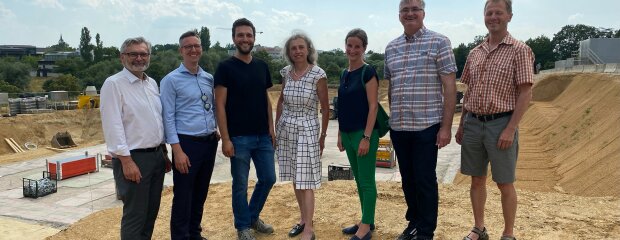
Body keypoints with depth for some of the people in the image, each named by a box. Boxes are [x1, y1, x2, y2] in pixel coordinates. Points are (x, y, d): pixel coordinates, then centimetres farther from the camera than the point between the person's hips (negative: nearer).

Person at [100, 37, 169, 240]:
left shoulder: (152, 83, 12)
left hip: (156, 155, 7)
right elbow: (113, 126, -17)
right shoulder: (113, 84, -10)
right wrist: (126, 160, -21)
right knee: (135, 215, 1)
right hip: (132, 158, -7)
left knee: (151, 211, 16)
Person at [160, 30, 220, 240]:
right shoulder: (171, 80, -7)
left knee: (201, 193, 16)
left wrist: (215, 128, 6)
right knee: (183, 197, 3)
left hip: (209, 142, 6)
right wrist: (177, 150, -15)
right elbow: (168, 118, -10)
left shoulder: (209, 78, 9)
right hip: (187, 143, -6)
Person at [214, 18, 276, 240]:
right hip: (239, 137, -5)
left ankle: (253, 217, 34)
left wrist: (271, 128, 7)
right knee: (240, 184, 6)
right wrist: (225, 138, -15)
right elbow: (220, 105, -10)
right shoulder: (225, 67, -7)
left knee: (268, 178, 12)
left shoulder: (262, 66, 9)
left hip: (263, 136, 5)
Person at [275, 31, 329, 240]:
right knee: (295, 178, 12)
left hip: (307, 129, -5)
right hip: (286, 129, 5)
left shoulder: (318, 74, -11)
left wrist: (323, 135, -2)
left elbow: (325, 108, -5)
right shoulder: (286, 72, 4)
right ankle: (304, 219, 26)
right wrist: (276, 127, 13)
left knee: (305, 180, -6)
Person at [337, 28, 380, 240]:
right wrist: (340, 134, 14)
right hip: (348, 134, 8)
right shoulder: (345, 74, 12)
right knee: (359, 180, 15)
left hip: (363, 133, -8)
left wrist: (366, 137, -19)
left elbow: (373, 106, -14)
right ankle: (367, 221, 27)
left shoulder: (368, 72, -10)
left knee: (367, 181, 0)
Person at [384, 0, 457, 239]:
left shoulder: (439, 42, -3)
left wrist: (446, 126, -12)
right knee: (407, 179, 14)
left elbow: (450, 87, -7)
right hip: (398, 127, 5)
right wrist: (393, 118, 14)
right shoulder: (391, 48, 11)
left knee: (425, 180, 3)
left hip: (426, 126, -5)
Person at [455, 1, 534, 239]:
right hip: (473, 123, 5)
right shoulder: (475, 53, 11)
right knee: (477, 179, 12)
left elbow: (525, 93, -10)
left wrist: (510, 129, -16)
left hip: (500, 124, -5)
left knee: (505, 183, 4)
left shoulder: (519, 50, -5)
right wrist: (461, 125, 13)